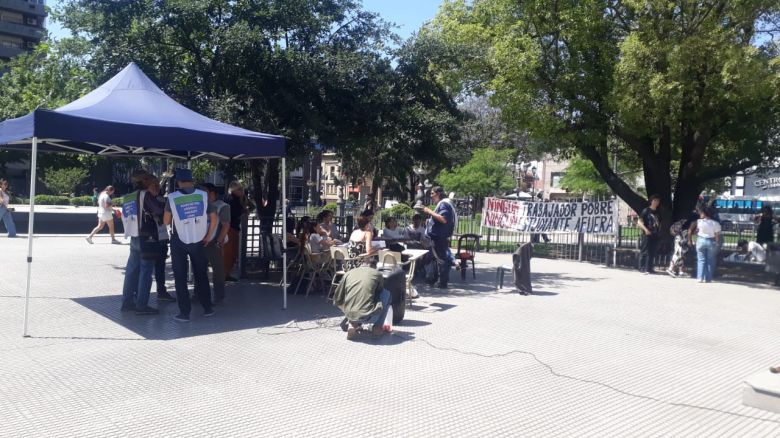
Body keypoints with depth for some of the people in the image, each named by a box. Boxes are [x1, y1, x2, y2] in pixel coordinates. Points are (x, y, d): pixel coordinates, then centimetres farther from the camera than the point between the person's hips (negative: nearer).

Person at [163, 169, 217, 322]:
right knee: (201, 275, 15)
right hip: (198, 241, 2)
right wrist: (207, 237, 7)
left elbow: (166, 221, -3)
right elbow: (213, 219, -3)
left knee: (180, 277, 6)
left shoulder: (172, 198, -8)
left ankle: (184, 312, 5)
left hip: (179, 241, -2)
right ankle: (207, 308, 19)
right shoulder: (203, 195, -4)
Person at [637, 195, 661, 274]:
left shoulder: (658, 212, 17)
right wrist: (645, 229, -20)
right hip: (647, 235, -6)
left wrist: (659, 230, 12)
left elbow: (659, 223, 28)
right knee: (644, 252, -6)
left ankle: (649, 268, 12)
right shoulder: (646, 211, -3)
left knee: (652, 253, 6)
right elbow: (639, 222, -8)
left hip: (655, 235, 6)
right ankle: (642, 268, -3)